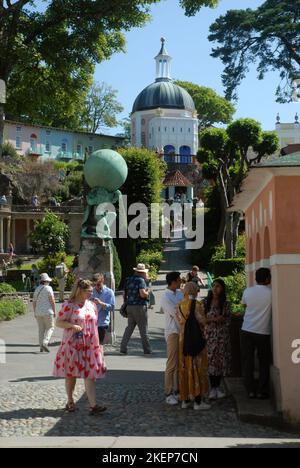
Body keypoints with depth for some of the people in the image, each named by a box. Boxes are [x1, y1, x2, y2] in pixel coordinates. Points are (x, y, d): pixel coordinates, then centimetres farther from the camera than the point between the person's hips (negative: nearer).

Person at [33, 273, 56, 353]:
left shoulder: (37, 289, 10)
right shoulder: (48, 288, -7)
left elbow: (34, 302, 11)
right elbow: (52, 300, -12)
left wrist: (35, 313, 19)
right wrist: (54, 311, -7)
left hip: (38, 312, 6)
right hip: (47, 311, -6)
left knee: (41, 329, 11)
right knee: (50, 328, 2)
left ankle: (41, 347, 11)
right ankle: (44, 343, -16)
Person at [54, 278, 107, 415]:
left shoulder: (92, 305, 10)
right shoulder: (69, 305, -8)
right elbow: (58, 322, -8)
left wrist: (97, 344, 15)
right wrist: (72, 325, -24)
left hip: (90, 346, 4)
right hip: (73, 346, -4)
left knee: (90, 375, -2)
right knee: (71, 374, 9)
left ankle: (93, 405, -5)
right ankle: (70, 401, 26)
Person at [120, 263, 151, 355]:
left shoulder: (129, 280, 11)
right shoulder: (141, 280, -12)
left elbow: (125, 294, 17)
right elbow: (142, 294, -22)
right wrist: (147, 292, -2)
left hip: (129, 306, 7)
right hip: (139, 306, -7)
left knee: (129, 328, 12)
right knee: (143, 329, 2)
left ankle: (123, 348, 6)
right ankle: (147, 350, 7)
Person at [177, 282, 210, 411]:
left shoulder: (180, 305, 4)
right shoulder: (197, 304, -13)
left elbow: (180, 320, 6)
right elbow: (203, 321, -11)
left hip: (183, 338, 6)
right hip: (196, 338, -6)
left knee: (185, 368, 13)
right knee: (197, 368, 2)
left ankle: (185, 400, 19)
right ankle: (198, 401, 4)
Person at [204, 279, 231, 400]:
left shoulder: (225, 304, 3)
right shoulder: (206, 302, 2)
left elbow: (227, 321, 1)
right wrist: (214, 319, -14)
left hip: (222, 335, 1)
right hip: (209, 334, -1)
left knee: (220, 359, 3)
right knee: (210, 359, -3)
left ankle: (217, 387, 15)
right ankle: (212, 388, 5)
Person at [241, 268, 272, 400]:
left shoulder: (247, 291, 0)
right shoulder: (271, 292, -9)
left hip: (247, 331, 2)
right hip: (263, 333, -2)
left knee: (247, 361, 8)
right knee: (264, 363, 10)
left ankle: (251, 390, 8)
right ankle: (262, 391, 10)